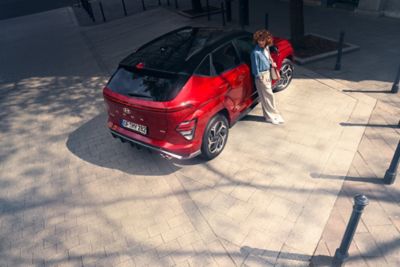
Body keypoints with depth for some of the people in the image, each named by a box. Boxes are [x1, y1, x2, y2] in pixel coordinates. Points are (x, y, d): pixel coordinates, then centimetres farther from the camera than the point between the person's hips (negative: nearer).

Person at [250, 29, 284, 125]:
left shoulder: (266, 47, 1)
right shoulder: (256, 52, -23)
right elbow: (255, 67, -18)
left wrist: (272, 63, 2)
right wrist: (259, 77, -16)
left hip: (268, 73, 8)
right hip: (261, 75, -8)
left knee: (267, 95, 17)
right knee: (268, 96, 0)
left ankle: (269, 114, 31)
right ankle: (272, 116, 13)